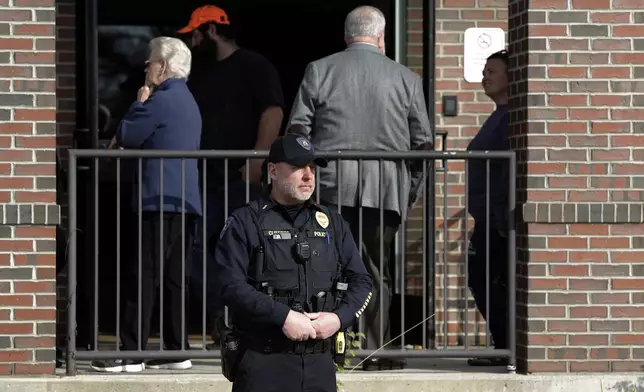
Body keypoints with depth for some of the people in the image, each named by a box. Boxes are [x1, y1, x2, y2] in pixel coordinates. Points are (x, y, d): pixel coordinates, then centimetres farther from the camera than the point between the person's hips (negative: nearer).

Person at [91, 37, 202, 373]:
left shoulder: (161, 100, -11)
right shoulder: (187, 101, 21)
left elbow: (126, 137, -7)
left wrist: (138, 104, 5)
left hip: (160, 201, -9)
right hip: (185, 202, 9)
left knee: (143, 278, -8)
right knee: (174, 278, 10)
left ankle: (131, 354, -9)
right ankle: (176, 351, 10)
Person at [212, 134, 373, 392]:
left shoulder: (331, 223, 17)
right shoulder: (245, 223, 1)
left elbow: (361, 282, 15)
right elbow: (231, 284, -11)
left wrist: (339, 318, -5)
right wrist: (283, 317, -19)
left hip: (320, 361, 5)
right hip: (264, 363, -5)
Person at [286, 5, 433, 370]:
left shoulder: (319, 70, 6)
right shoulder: (406, 78, 7)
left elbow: (297, 131, 4)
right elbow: (423, 142, 8)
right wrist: (411, 191, 17)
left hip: (331, 184, 0)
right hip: (385, 188, 0)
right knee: (377, 271, 4)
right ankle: (376, 350, 2)